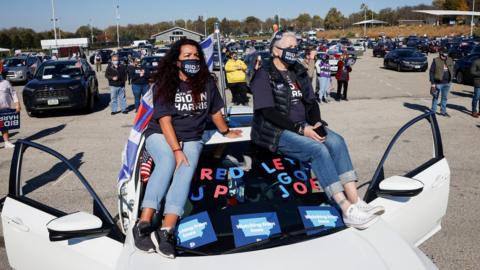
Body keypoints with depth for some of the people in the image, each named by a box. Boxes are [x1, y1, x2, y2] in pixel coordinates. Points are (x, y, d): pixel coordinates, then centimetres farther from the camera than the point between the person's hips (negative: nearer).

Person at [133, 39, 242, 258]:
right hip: (160, 135, -2)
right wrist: (176, 150, -24)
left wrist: (226, 132, 29)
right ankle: (144, 224, -40)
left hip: (191, 139, 2)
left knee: (186, 169, -29)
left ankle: (166, 231, -42)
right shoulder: (165, 84, -8)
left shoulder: (206, 83, 1)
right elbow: (165, 120, -14)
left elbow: (215, 112, 16)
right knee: (167, 162, -34)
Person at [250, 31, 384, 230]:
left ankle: (355, 200, -24)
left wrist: (316, 123, -8)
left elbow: (311, 102, 13)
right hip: (275, 131, -7)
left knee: (336, 141, -18)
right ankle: (347, 210, -30)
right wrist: (301, 129, -21)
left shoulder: (299, 72, 14)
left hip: (303, 126, 7)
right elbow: (269, 112, -16)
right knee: (318, 149, -29)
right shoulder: (264, 75, -7)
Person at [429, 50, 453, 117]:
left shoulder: (450, 60, 5)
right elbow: (431, 72, -10)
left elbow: (452, 70, 16)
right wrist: (432, 83, -13)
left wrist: (450, 80, 10)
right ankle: (433, 111, 14)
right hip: (438, 83, -5)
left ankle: (443, 111, 25)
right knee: (435, 97, 4)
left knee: (445, 98, 14)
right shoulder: (436, 61, -11)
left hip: (447, 83, 5)